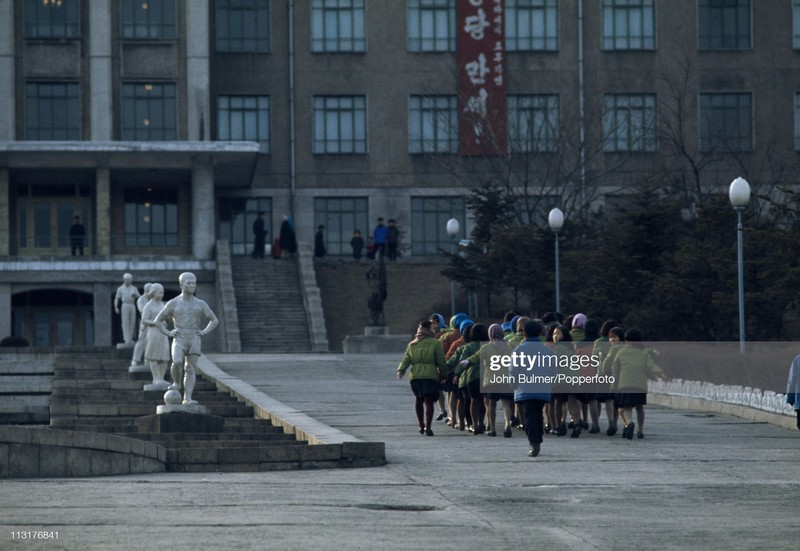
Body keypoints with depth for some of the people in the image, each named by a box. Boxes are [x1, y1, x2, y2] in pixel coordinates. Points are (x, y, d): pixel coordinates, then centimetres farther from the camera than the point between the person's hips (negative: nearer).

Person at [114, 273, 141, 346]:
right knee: (125, 323, -9)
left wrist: (135, 295, -15)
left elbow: (139, 297, 8)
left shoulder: (134, 288, 14)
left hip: (132, 306, 4)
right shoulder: (120, 289, 6)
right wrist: (116, 307, -7)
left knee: (132, 323, 2)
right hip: (125, 306, -4)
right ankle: (127, 339, -11)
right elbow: (116, 299, 5)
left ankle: (130, 339, 11)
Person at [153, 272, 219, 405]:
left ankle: (187, 398, -2)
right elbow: (158, 320, 10)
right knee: (177, 363, -25)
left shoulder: (200, 304, 8)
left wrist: (204, 332, 2)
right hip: (179, 339, -2)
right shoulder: (173, 303, 4)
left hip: (194, 340, 2)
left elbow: (214, 320, 17)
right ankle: (176, 383, 1)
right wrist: (168, 333, -3)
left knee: (191, 369, -2)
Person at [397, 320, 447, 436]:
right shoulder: (435, 343, 3)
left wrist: (401, 371, -5)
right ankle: (428, 426, -17)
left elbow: (406, 359, 4)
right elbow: (441, 361, 1)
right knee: (429, 401, -4)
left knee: (418, 399, 19)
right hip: (430, 375, -3)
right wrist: (442, 374, 9)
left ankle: (421, 425, 23)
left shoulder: (412, 345, 15)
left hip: (415, 375, 3)